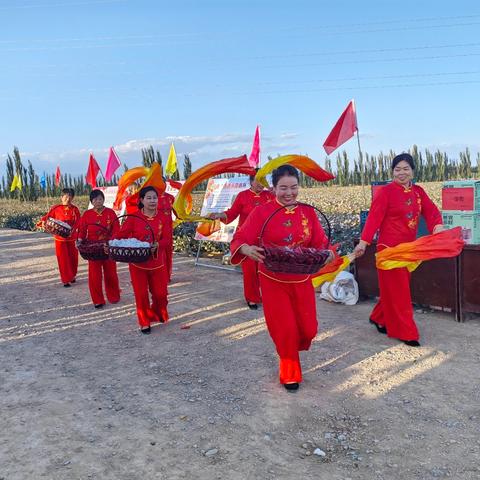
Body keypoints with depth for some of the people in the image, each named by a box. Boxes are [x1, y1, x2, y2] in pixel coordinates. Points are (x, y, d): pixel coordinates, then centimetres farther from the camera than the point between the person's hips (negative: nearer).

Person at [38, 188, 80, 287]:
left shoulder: (74, 209, -3)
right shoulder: (56, 208, -3)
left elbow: (78, 221, -13)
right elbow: (47, 216, 1)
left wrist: (72, 229, -30)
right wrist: (43, 222, -21)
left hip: (72, 237, 1)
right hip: (60, 238, -1)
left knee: (73, 258, 11)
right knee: (63, 259, 2)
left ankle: (72, 276, 32)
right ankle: (66, 280, 10)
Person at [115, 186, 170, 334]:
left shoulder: (162, 217, -1)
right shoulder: (133, 218, -7)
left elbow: (167, 238, -5)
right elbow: (121, 234, -9)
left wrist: (158, 245, -24)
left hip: (157, 262, 2)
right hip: (137, 262, -2)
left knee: (160, 293, 8)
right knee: (141, 294, 5)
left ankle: (157, 314, 39)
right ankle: (144, 322, 24)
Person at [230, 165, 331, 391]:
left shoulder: (308, 212, 1)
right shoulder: (262, 212, -10)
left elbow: (320, 243, 2)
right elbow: (239, 240, -13)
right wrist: (247, 249, -35)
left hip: (302, 280, 3)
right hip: (273, 281, -3)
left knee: (308, 329, 7)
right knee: (285, 330, 1)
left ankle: (291, 350, 45)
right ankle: (290, 374, 28)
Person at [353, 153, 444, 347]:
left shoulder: (418, 191, 9)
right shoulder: (386, 191, -10)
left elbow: (431, 211, 0)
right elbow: (374, 217, -17)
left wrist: (437, 226, -22)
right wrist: (363, 242, -25)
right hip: (389, 247, -7)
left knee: (398, 287, 15)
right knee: (396, 289, 1)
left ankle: (379, 318, 34)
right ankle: (406, 332, 11)